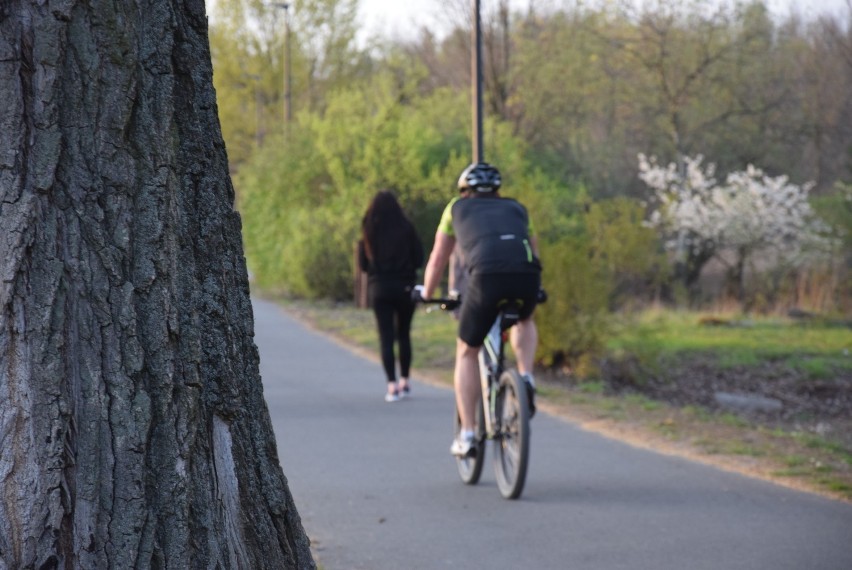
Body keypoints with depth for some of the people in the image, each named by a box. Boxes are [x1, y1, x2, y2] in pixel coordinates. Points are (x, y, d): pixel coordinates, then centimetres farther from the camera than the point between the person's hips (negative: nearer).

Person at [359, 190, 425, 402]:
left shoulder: (368, 231, -2)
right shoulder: (406, 228, -6)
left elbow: (362, 264, 2)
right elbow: (419, 259, -3)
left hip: (379, 289, 0)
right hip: (404, 287, 0)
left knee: (386, 337, 1)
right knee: (404, 334, 16)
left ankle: (392, 385, -11)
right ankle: (404, 381, 19)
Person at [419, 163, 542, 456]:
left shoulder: (457, 207, 29)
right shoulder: (516, 208, 34)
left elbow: (438, 259, 35)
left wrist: (426, 295, 51)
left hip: (486, 276, -2)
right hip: (527, 274, 2)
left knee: (467, 352, 18)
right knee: (524, 321, 37)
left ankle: (467, 434, 12)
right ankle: (526, 377, 12)